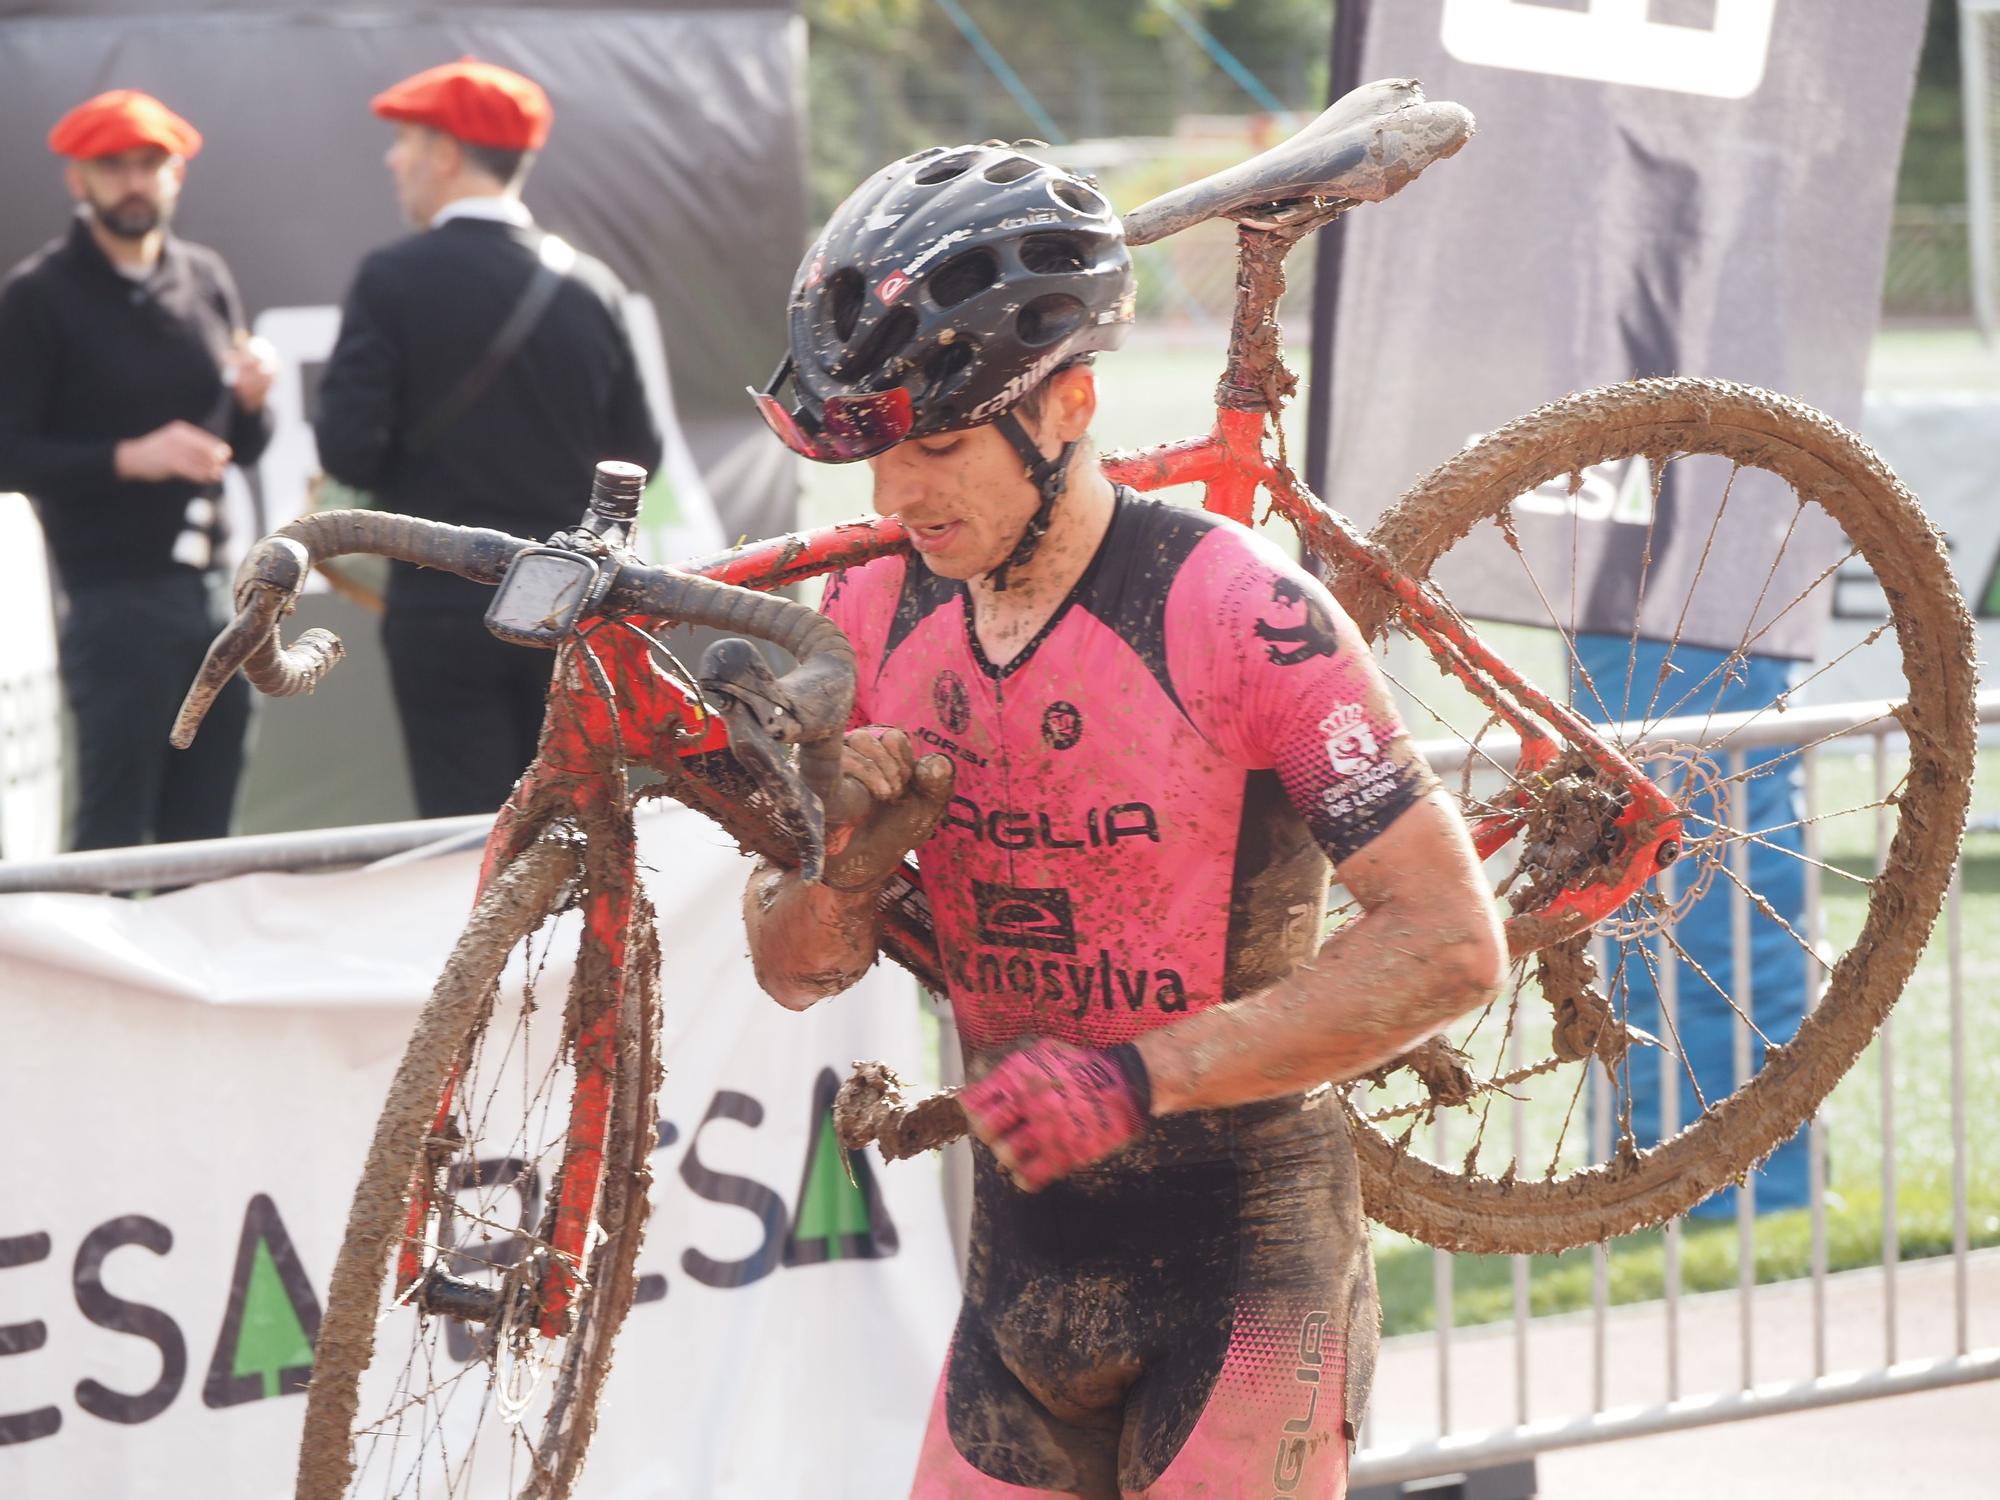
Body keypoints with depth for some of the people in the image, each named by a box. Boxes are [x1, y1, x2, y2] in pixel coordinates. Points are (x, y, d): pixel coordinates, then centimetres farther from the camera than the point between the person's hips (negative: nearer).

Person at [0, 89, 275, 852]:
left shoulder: (206, 279, 12)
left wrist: (252, 401, -4)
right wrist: (130, 458, -20)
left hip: (208, 588, 5)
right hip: (115, 596, -5)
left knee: (203, 834, 6)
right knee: (112, 826, -8)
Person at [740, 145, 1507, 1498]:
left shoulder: (1235, 614, -18)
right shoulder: (878, 612, 0)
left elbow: (1449, 942, -21)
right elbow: (797, 970, 8)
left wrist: (1138, 1076, -27)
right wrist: (848, 859, -16)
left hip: (1241, 1269, -5)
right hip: (1027, 1261, 5)